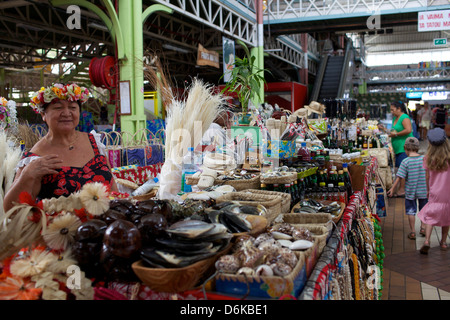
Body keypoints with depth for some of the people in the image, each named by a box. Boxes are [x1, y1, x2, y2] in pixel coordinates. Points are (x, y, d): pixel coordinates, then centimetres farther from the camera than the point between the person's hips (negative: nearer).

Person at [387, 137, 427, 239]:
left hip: (410, 191, -3)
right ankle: (423, 227, 27)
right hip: (424, 190, 3)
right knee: (424, 209, 22)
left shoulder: (405, 162, -15)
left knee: (411, 211, 9)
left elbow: (399, 178, -15)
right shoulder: (424, 159, -5)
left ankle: (412, 232, 12)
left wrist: (392, 189, -6)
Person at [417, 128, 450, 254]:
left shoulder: (428, 158, -8)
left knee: (430, 216, 5)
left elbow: (427, 177, -1)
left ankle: (427, 240, -11)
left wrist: (428, 190, 12)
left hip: (434, 193, 0)